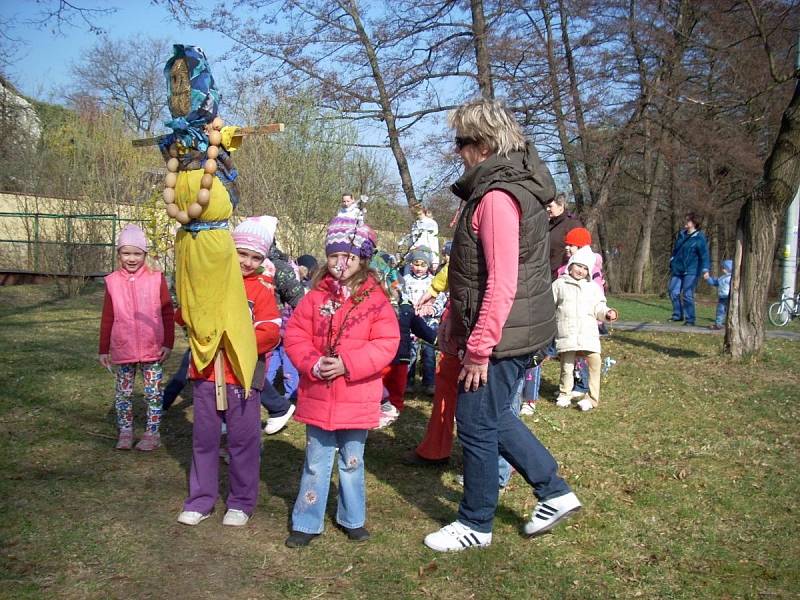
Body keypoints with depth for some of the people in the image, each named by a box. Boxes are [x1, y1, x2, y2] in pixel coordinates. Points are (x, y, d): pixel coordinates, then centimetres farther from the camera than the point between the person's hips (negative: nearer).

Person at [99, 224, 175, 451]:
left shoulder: (156, 279, -5)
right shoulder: (112, 282, 0)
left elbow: (168, 313, -1)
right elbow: (107, 318, 5)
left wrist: (168, 343, -4)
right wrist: (104, 349, 6)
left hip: (152, 348, -2)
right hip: (123, 348, 2)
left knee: (153, 392, 5)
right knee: (123, 392, 10)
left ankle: (152, 433, 16)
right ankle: (125, 431, 23)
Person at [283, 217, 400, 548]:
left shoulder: (375, 298, -6)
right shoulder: (316, 296, 0)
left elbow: (386, 344, -11)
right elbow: (295, 336, 1)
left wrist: (347, 363, -20)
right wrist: (313, 364, -16)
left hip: (357, 398, -1)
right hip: (318, 397, 1)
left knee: (352, 462, 16)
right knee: (315, 463, 11)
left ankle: (352, 519, 33)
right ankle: (307, 523, 23)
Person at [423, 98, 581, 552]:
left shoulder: (498, 196, -21)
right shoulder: (513, 186, 12)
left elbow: (502, 284, -26)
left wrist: (479, 348, -21)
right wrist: (456, 320, 18)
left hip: (502, 337, -10)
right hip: (518, 332, 10)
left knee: (477, 426, 4)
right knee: (494, 417, 21)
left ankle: (476, 525, 21)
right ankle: (555, 493, 29)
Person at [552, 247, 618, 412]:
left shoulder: (593, 287, 14)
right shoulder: (559, 284, 8)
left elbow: (599, 308, 14)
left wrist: (607, 313, -5)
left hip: (588, 333, 1)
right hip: (566, 334, -1)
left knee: (595, 361, -12)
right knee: (567, 364, 4)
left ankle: (592, 398, -3)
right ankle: (564, 394, 24)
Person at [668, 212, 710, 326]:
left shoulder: (699, 238, -10)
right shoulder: (681, 234, 10)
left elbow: (704, 255, -15)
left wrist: (705, 270, -23)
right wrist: (672, 262, 24)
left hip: (691, 271, -7)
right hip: (677, 269, 7)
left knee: (687, 295, -8)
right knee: (674, 292, 8)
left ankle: (690, 319, 0)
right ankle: (677, 315, 24)